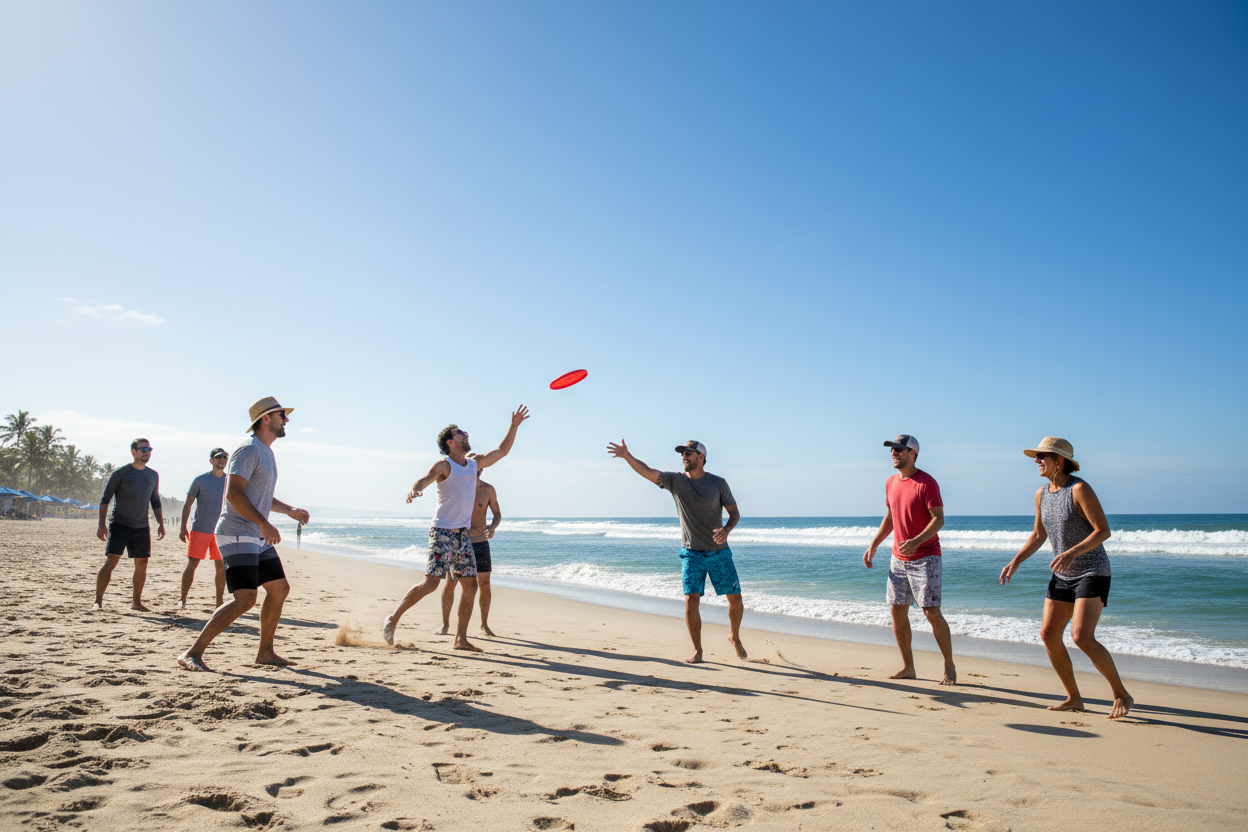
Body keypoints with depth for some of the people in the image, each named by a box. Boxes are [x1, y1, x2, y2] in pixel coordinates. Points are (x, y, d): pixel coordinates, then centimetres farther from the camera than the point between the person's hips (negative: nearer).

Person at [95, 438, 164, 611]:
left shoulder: (153, 475, 10)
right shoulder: (121, 473, -5)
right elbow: (105, 499, -3)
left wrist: (161, 523, 11)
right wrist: (102, 525, -11)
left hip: (142, 527, 5)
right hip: (120, 525, -4)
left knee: (142, 564, 5)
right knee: (111, 561, -10)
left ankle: (136, 602, 16)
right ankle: (98, 601, -1)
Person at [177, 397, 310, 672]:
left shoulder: (267, 453, 18)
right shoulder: (249, 450, -13)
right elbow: (233, 493, -24)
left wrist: (289, 510, 24)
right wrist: (264, 523, -30)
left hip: (258, 538, 10)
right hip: (237, 535, -10)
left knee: (280, 589, 12)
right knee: (245, 598, -17)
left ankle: (265, 652, 22)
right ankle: (193, 653, -9)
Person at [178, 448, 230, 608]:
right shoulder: (200, 480, -1)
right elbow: (188, 504, 2)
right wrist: (183, 528, -4)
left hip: (220, 530, 3)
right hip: (199, 529, -3)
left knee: (221, 567, 4)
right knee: (191, 565, -3)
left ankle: (219, 602, 13)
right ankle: (183, 600, 7)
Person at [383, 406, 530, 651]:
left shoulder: (474, 464, 13)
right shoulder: (444, 465, -8)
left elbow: (502, 451, 22)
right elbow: (425, 479, -26)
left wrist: (514, 426, 16)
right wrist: (414, 490, -48)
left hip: (464, 533, 7)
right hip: (442, 531, -7)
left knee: (470, 585, 3)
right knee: (431, 583, -13)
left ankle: (461, 639, 11)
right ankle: (393, 619, 3)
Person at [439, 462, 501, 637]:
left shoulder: (488, 489, -2)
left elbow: (497, 514, 7)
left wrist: (492, 527, -15)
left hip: (481, 544, 1)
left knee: (484, 585, 1)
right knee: (450, 584, -5)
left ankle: (484, 624, 18)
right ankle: (445, 624, 11)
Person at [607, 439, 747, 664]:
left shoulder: (718, 483, -2)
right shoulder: (675, 480, 0)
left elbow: (735, 513, 2)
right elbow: (647, 472, -12)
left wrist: (726, 529, -19)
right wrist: (627, 456, -27)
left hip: (719, 552, 0)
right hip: (691, 553, 0)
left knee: (735, 599, 3)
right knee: (691, 601, -10)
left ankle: (735, 638, 32)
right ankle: (697, 650, 7)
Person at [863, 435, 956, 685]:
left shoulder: (926, 483, -12)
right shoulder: (891, 483, 10)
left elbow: (939, 519, -17)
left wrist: (916, 541, -30)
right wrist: (873, 546, 14)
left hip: (925, 558, -7)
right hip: (898, 558, 7)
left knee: (932, 612, -8)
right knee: (897, 610, 6)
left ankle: (949, 667, 10)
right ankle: (908, 667, 18)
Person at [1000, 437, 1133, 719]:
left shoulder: (1079, 489, -17)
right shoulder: (1042, 494, 6)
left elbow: (1103, 531, -21)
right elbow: (1038, 535, 16)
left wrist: (1072, 553, -33)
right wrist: (1016, 561, 6)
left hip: (1092, 573, -8)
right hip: (1063, 576, 8)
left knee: (1082, 637, -18)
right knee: (1048, 634, 2)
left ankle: (1122, 696, 2)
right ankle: (1074, 698, 16)